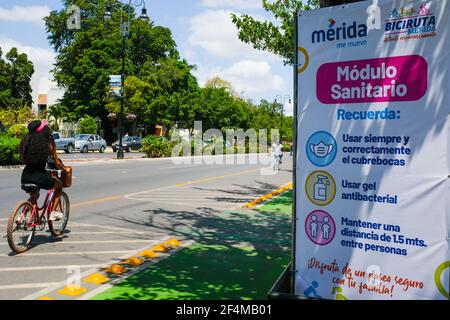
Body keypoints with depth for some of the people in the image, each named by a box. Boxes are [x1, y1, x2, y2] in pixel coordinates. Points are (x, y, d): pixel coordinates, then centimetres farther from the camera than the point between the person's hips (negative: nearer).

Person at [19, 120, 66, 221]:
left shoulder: (26, 140, 8)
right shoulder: (48, 143, -4)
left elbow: (24, 158, 18)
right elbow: (56, 163, 5)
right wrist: (65, 169, 25)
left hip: (25, 177, 5)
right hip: (40, 177, -5)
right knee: (59, 184, 27)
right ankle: (53, 212, 21)